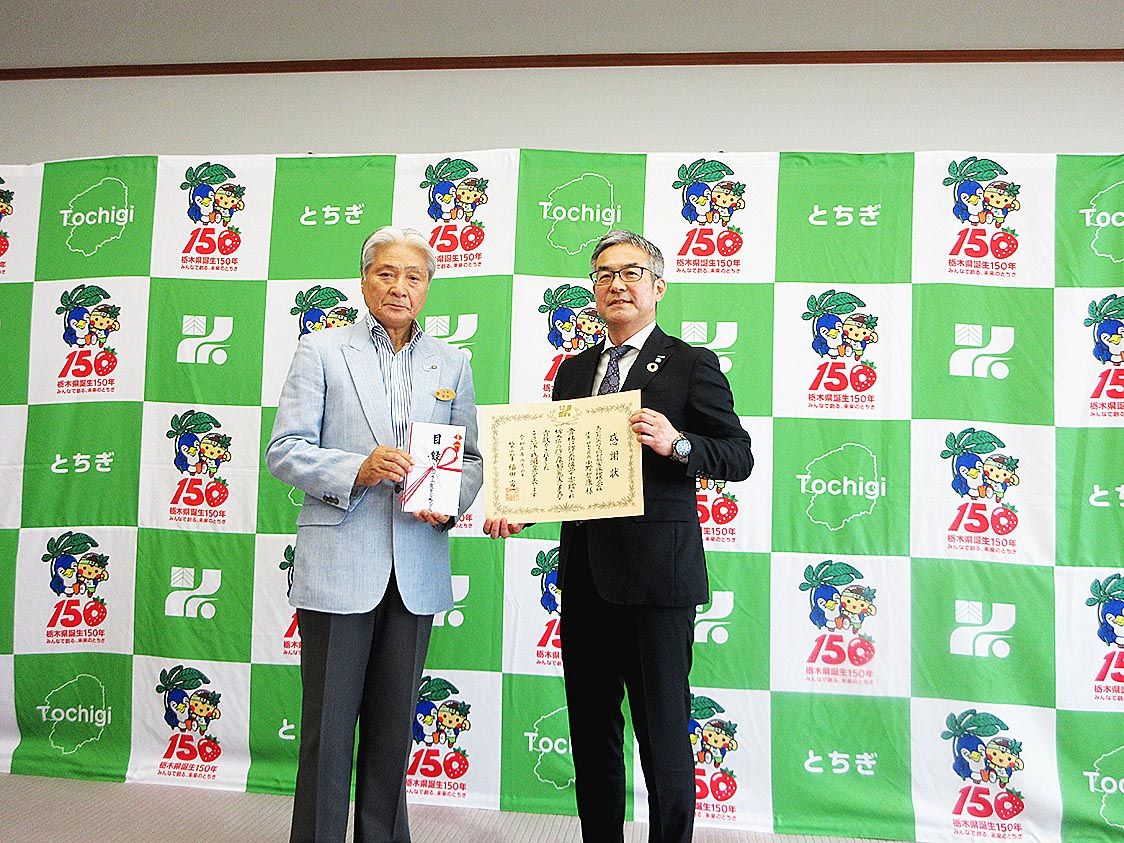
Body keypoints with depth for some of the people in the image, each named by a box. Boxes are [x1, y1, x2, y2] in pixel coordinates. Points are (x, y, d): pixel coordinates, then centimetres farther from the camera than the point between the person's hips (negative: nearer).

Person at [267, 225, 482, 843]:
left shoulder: (451, 364, 11)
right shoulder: (321, 350, 2)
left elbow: (470, 458, 12)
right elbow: (284, 451, -4)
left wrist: (449, 501, -10)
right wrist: (356, 471, -20)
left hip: (418, 569, 3)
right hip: (338, 564, -3)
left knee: (394, 724, 15)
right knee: (328, 726, 5)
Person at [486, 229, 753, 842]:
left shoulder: (691, 365, -1)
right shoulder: (572, 371, 15)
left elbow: (739, 456, -5)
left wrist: (676, 443, -22)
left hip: (656, 573, -6)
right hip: (585, 573, 6)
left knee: (663, 737, 5)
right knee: (591, 734, 17)